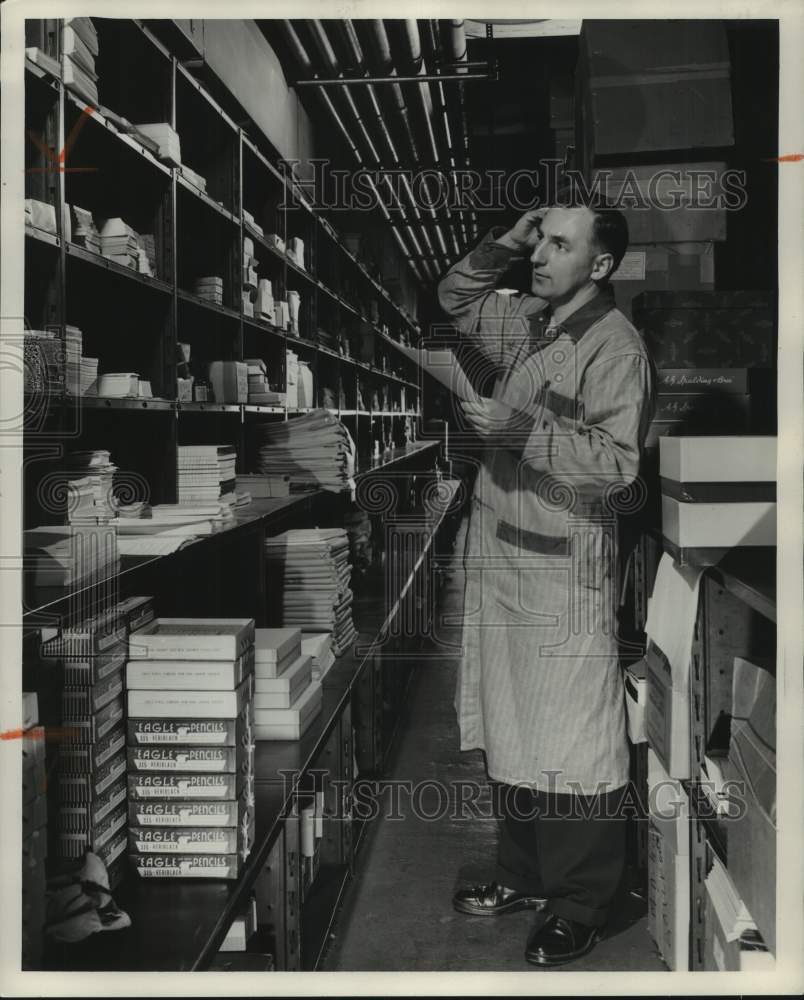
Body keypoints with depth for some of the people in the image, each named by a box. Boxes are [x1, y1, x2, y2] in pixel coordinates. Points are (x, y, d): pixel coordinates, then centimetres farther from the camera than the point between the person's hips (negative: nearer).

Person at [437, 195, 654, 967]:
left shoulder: (615, 345, -12)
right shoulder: (527, 322, 11)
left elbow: (616, 463, -20)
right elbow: (456, 300, 27)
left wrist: (522, 432, -23)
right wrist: (502, 245, 11)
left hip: (564, 565, -8)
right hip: (500, 557, 8)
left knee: (571, 744, 0)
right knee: (508, 731, 15)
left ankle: (581, 906, 14)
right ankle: (525, 877, 30)